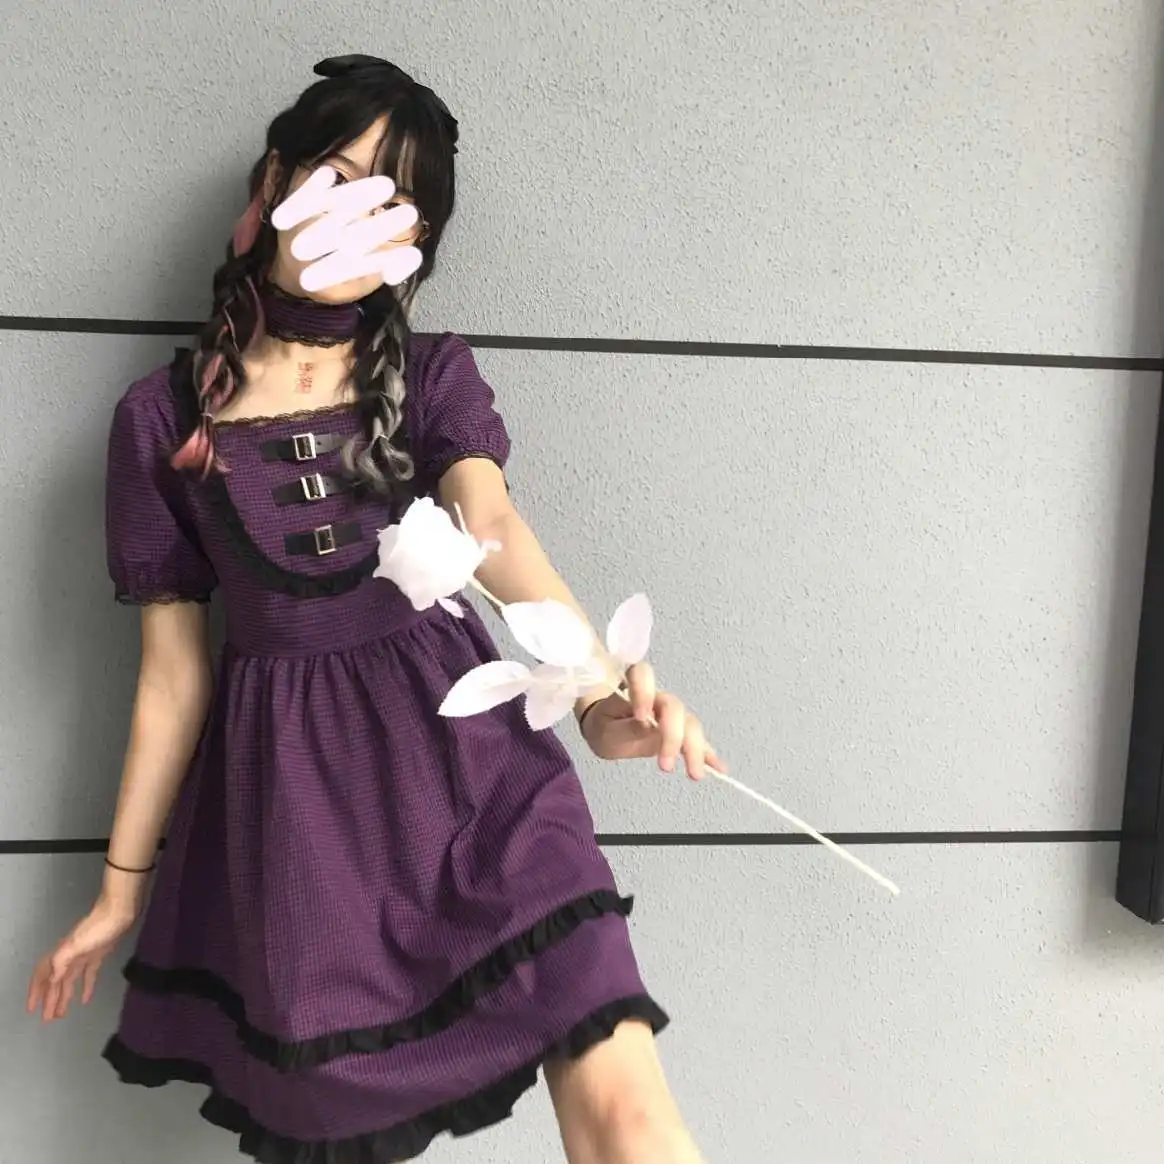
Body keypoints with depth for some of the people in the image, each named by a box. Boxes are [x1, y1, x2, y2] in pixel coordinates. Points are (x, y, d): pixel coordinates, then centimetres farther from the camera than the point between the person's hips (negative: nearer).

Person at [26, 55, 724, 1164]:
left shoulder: (432, 374, 3)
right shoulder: (162, 414, 3)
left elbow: (494, 526, -17)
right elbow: (172, 672, 6)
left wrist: (600, 691, -37)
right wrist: (120, 889, 11)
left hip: (460, 740, 0)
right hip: (290, 777, 1)